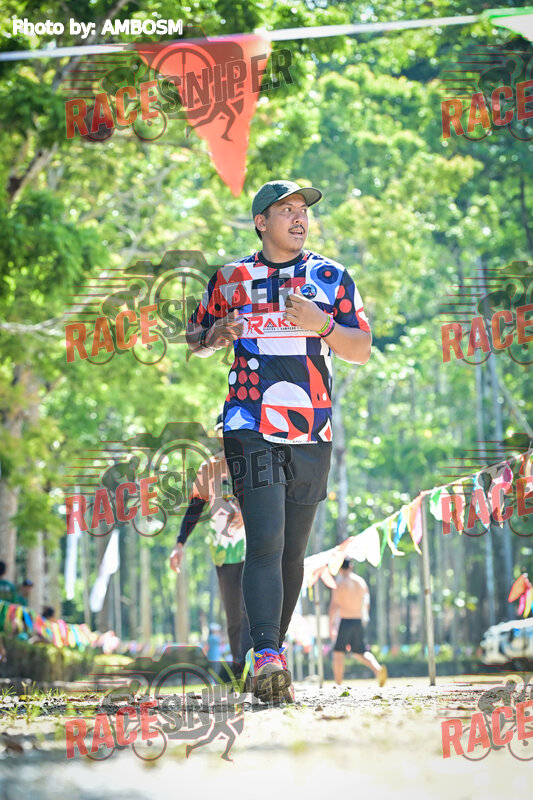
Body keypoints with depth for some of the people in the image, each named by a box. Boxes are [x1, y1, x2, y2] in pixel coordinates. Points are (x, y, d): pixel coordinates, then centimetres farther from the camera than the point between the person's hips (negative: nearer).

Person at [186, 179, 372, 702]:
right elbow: (196, 339, 18)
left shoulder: (331, 278, 10)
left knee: (292, 551, 7)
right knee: (265, 541, -17)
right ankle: (267, 657, -28)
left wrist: (321, 325, -13)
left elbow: (362, 350, 5)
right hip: (250, 431, -2)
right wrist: (216, 335, -5)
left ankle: (272, 649, 21)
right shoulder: (231, 278, 10)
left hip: (312, 433, 2)